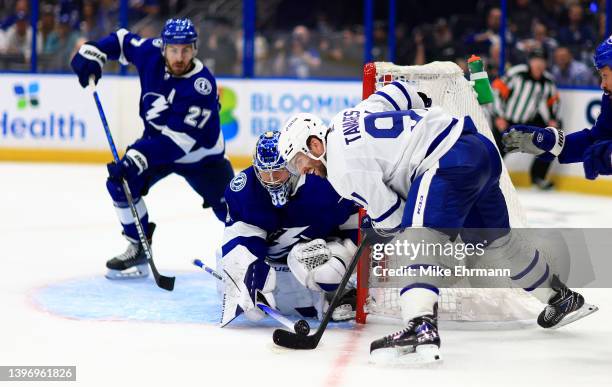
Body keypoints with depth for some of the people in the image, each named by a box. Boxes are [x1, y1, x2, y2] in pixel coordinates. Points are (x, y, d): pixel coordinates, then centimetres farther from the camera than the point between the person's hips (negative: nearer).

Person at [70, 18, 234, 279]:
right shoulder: (151, 53, -18)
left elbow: (178, 138, -37)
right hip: (156, 142, 5)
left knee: (230, 207, -11)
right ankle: (138, 250, 1)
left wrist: (138, 158, -44)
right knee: (120, 183, -14)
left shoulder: (202, 86, -33)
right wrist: (93, 53, -12)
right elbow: (123, 41, 5)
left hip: (200, 155, -4)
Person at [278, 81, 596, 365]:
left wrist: (377, 233, 15)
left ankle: (421, 328, -41)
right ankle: (562, 298, 44)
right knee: (494, 239, 27)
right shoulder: (349, 117, 15)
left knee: (419, 239, -20)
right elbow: (397, 92, 24)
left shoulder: (342, 168, -10)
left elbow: (394, 219, -6)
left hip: (450, 163, -10)